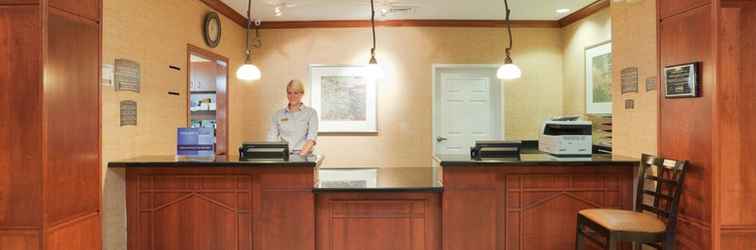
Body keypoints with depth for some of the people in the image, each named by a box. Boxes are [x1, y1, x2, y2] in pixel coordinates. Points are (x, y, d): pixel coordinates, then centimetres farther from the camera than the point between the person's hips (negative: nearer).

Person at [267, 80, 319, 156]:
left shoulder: (311, 113, 7)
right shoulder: (278, 114, 14)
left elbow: (312, 137, -5)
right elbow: (272, 138, 8)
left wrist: (302, 153, -20)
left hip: (303, 156, -2)